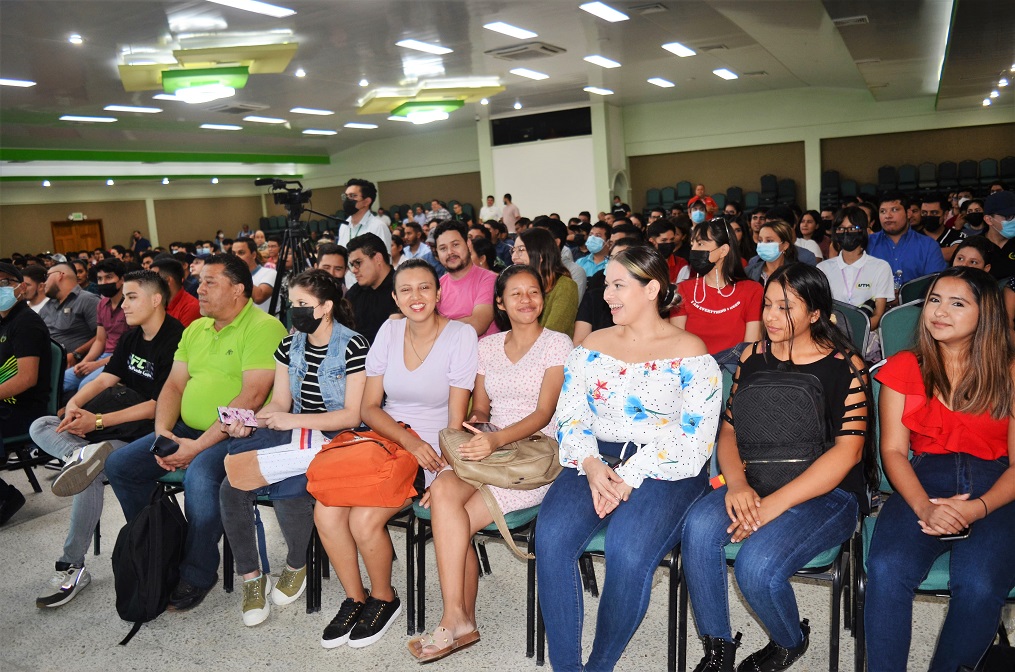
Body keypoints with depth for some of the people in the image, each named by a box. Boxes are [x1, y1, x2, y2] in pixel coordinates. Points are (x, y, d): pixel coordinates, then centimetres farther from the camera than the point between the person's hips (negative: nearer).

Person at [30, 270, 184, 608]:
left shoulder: (175, 340, -17)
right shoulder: (132, 338, 13)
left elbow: (160, 406, -20)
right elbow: (105, 380, 13)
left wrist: (98, 421, -20)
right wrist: (74, 404, -8)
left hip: (152, 432, -9)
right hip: (126, 427, 9)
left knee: (91, 470, -28)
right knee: (40, 427, 1)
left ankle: (72, 568, -15)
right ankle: (84, 453, -32)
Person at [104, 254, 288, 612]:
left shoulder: (263, 327, -12)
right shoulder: (195, 330, 16)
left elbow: (252, 395, -21)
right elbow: (174, 384, 16)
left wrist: (199, 446, -21)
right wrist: (162, 431, -3)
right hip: (186, 430, 9)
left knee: (199, 475, -33)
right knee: (119, 464, 2)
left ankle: (197, 575, -10)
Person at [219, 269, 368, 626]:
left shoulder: (353, 347, -10)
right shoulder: (290, 345, 12)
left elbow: (353, 414, -13)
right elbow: (279, 402, 12)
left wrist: (294, 420, -21)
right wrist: (248, 422, -8)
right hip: (295, 436, 6)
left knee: (287, 490, -32)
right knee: (232, 488, -17)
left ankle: (296, 566, 0)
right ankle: (251, 577, 1)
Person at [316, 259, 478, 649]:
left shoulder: (461, 335, -8)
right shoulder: (389, 332, 4)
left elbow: (456, 419, -8)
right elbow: (369, 407, 3)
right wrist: (409, 441, -14)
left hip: (431, 449, -4)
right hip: (384, 439, 4)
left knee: (365, 519, -23)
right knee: (326, 512, -17)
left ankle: (384, 598, 8)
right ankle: (354, 599, 7)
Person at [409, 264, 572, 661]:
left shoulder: (557, 344, -1)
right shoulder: (488, 346, 16)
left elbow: (543, 413, -11)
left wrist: (497, 439, -27)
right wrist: (472, 422, -7)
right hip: (488, 450, 5)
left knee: (450, 521, -24)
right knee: (444, 491, -26)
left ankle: (457, 619, -8)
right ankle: (460, 619, -16)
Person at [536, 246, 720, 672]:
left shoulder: (690, 353, 0)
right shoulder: (593, 346, 14)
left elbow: (693, 437, -8)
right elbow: (570, 416, 8)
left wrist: (629, 477, -17)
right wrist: (591, 465, -12)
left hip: (665, 469, -3)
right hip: (596, 460, 4)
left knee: (628, 552, -32)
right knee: (551, 537, -25)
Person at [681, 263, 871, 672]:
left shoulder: (845, 366, -5)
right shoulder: (754, 358, 9)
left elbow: (847, 451, -13)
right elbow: (728, 429, 8)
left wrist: (775, 504, -20)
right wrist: (737, 484, -13)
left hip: (828, 493, -4)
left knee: (757, 566, -28)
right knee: (699, 527, -26)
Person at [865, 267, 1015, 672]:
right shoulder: (904, 368, 10)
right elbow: (893, 449, 4)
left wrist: (977, 508, -16)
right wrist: (924, 507, -14)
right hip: (924, 482, 1)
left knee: (979, 586, -30)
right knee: (886, 571, -28)